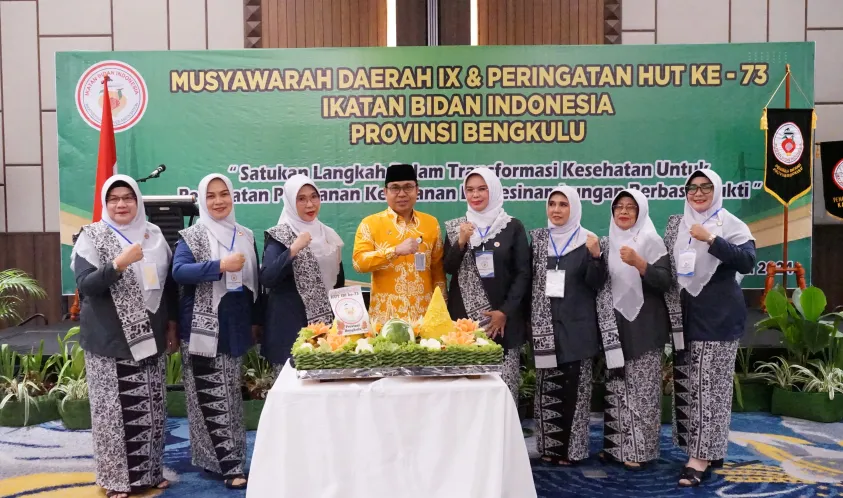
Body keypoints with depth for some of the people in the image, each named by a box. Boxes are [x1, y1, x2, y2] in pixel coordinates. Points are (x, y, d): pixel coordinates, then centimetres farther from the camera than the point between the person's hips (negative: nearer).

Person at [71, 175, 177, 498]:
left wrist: (172, 324, 11)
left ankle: (151, 470, 23)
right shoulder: (92, 236, -4)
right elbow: (85, 285, -15)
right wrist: (119, 263, -28)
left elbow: (169, 283, 14)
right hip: (110, 339, -4)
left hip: (150, 337, 4)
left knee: (151, 407, 10)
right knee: (114, 408, 1)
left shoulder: (153, 235, 7)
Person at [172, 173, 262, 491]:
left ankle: (219, 457, 25)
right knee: (212, 397, -5)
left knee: (230, 395, 12)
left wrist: (255, 320, 13)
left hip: (235, 326, 5)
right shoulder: (192, 236, -4)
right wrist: (221, 265, -28)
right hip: (203, 328, -5)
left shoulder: (245, 236, 10)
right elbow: (178, 272, -20)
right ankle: (230, 465, 1)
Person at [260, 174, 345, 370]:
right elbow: (266, 279, -19)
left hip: (327, 320, 5)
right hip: (291, 321, -5)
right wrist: (293, 249, -27)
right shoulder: (279, 236, -7)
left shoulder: (328, 235, 9)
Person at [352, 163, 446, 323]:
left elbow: (438, 269, 12)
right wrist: (396, 250, -21)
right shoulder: (370, 223, 0)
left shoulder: (431, 223, 9)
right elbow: (359, 262, -11)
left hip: (424, 313, 2)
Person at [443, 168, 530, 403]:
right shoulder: (455, 227, 9)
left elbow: (523, 274, -2)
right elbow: (448, 268, 5)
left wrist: (505, 312, -10)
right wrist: (461, 242, -11)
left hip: (502, 318, -2)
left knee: (503, 385, -4)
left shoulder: (513, 227, 1)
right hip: (464, 318, 2)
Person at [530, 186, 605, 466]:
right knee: (547, 387, 6)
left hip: (576, 325, -2)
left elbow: (596, 284, -7)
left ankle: (572, 448, 10)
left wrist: (595, 256, -22)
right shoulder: (536, 239, 7)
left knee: (574, 387, 1)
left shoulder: (587, 241, -1)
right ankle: (549, 445, 16)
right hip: (545, 325, 2)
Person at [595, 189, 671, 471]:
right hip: (614, 324, 5)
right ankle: (616, 444, 15)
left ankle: (640, 450, 5)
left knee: (641, 388, -3)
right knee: (615, 386, 6)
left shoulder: (651, 241, -3)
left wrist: (639, 263, -25)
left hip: (643, 325, -5)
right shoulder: (606, 243, 12)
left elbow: (665, 282, -12)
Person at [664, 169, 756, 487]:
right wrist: (673, 314, 9)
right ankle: (707, 449, 20)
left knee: (710, 385, -5)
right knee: (687, 384, 7)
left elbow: (747, 261, -19)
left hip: (719, 316, -5)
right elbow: (667, 269, 15)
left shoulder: (730, 224, -5)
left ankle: (702, 456, -1)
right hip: (685, 316, 6)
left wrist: (711, 239, -26)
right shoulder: (675, 225, 10)